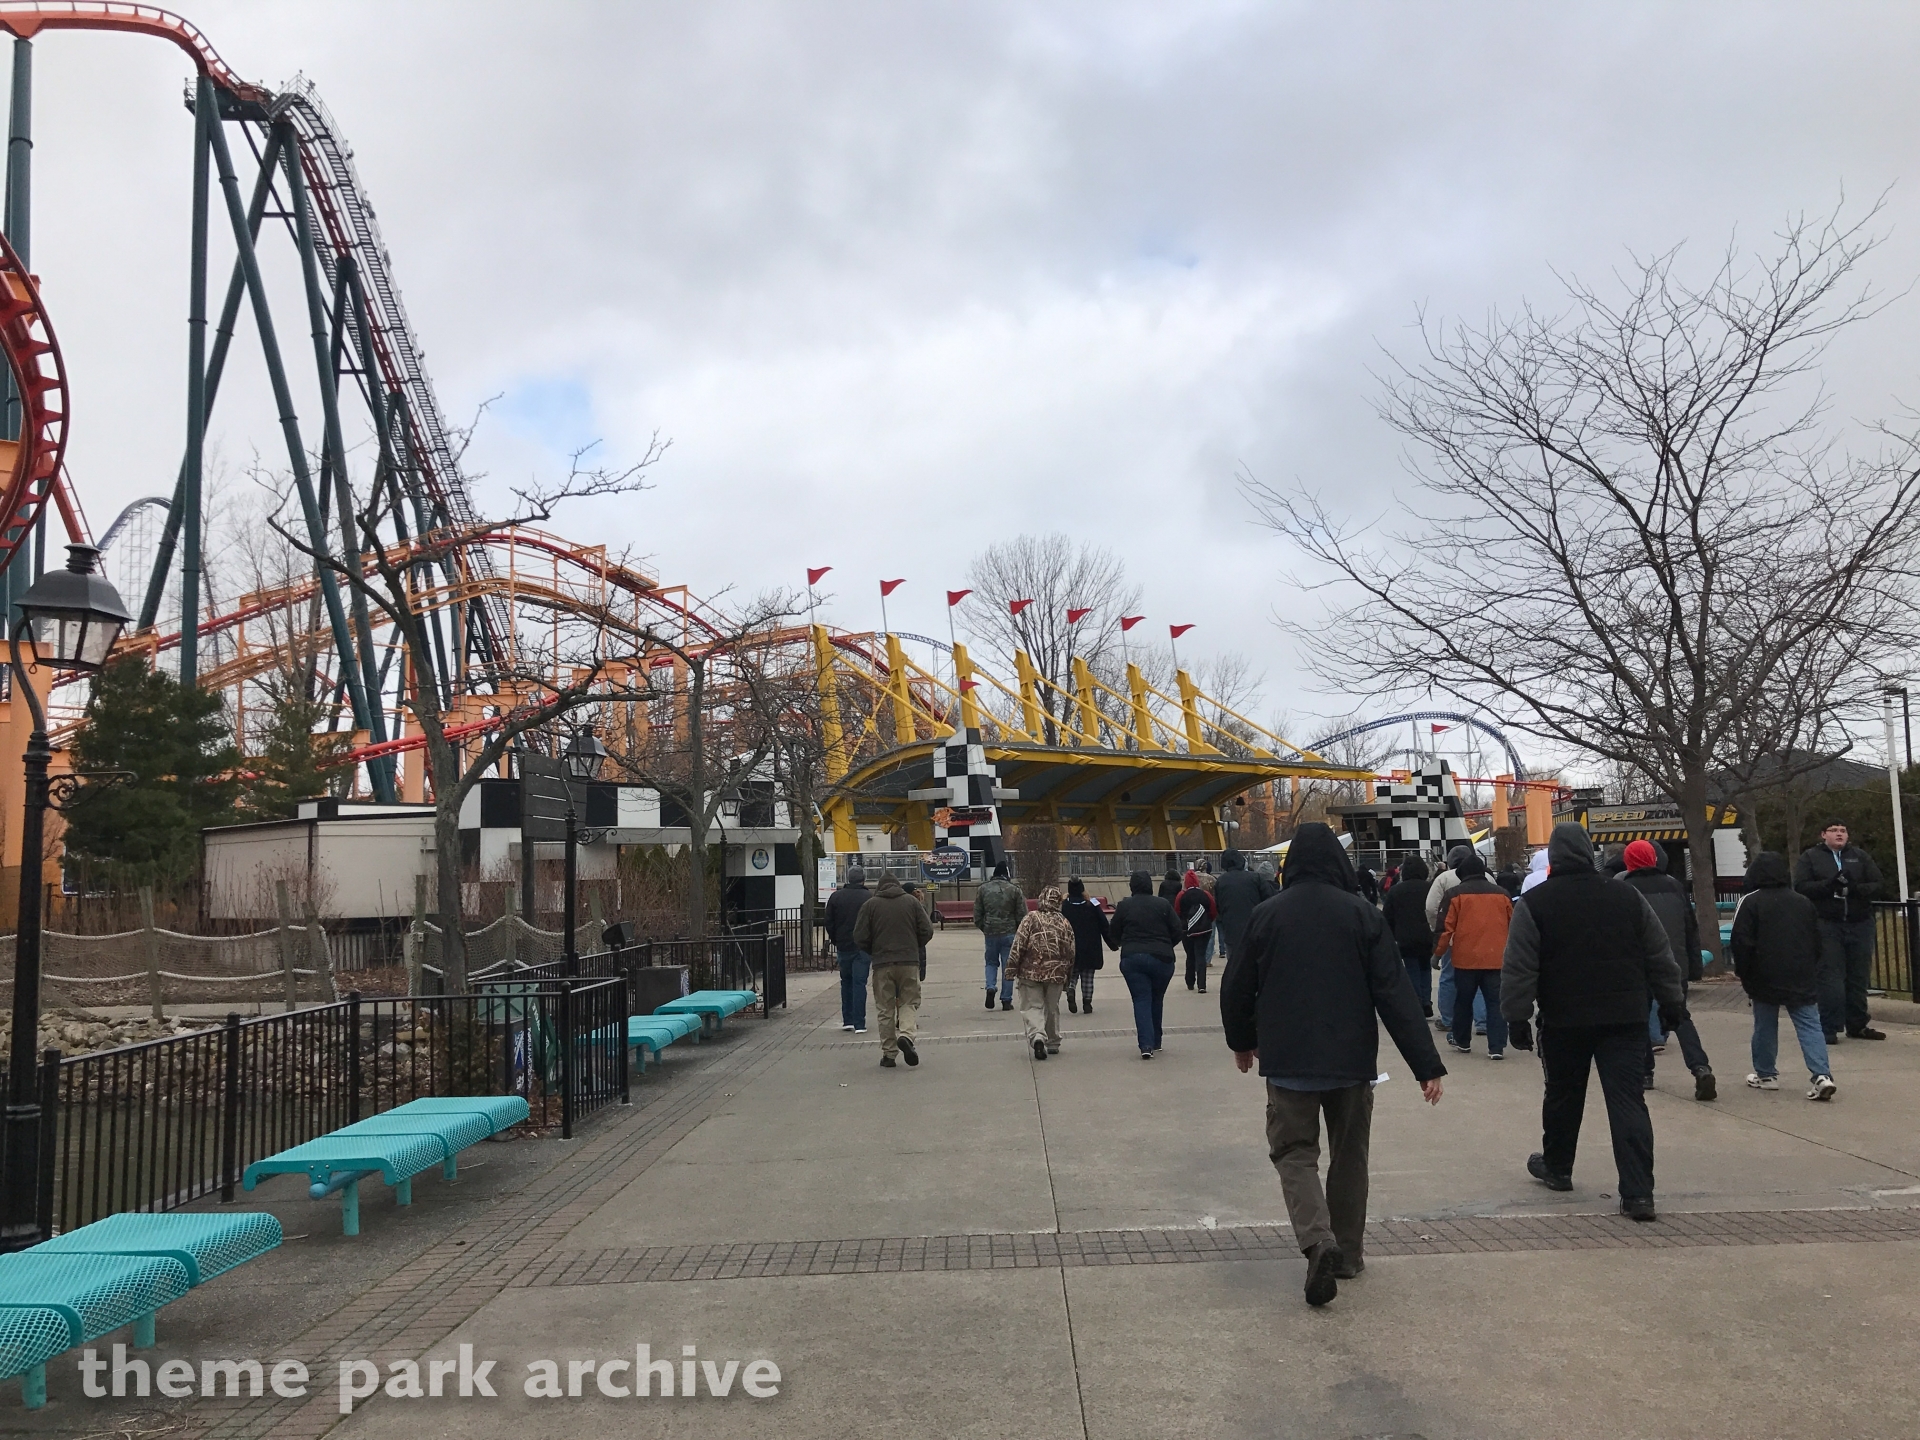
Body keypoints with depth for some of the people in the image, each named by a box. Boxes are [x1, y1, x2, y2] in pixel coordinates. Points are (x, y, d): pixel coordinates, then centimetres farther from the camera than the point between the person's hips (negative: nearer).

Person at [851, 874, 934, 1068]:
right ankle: (905, 1035, -14)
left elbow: (860, 937, 0)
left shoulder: (870, 905, 4)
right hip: (909, 961, 0)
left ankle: (889, 1053, 7)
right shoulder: (912, 902, 6)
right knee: (909, 1002, 11)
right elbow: (927, 931, 3)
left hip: (882, 964, 0)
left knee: (885, 1009, 7)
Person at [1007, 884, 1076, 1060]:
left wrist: (1011, 967, -5)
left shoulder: (1031, 918, -6)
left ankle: (1037, 1037, -23)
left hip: (1031, 973, -3)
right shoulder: (1064, 923, 5)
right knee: (1052, 1008, 19)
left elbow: (1019, 944, -12)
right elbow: (1071, 952, 9)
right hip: (1057, 973, 3)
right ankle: (1053, 1043, 28)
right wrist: (1068, 977, 19)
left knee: (1032, 1007, 2)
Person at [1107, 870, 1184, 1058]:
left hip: (1132, 958, -1)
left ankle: (1146, 1044, -14)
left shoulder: (1124, 906, -2)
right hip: (1161, 958, 1)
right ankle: (1155, 1041, 26)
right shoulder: (1163, 905, -1)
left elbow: (1113, 934, 5)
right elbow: (1177, 931, 0)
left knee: (1141, 1000, 0)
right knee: (1156, 1000, 17)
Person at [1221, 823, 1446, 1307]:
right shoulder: (1362, 914, -6)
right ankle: (1348, 1254, 24)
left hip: (1288, 1062, 0)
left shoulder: (1266, 915, -3)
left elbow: (1236, 988, 4)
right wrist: (1427, 1064, -7)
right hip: (1352, 1061, 1)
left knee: (1294, 1151, 7)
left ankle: (1318, 1242, -15)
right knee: (1349, 1155, 17)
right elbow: (1395, 992, -9)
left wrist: (1241, 1041, 23)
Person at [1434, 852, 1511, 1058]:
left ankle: (1462, 1041, 27)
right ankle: (1497, 1047, -3)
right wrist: (1510, 952, 32)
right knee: (1496, 1003, 3)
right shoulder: (1502, 894, 8)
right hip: (1496, 959, 2)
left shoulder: (1455, 894, -3)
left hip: (1465, 958, -2)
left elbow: (1445, 926, -5)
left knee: (1463, 1001, 14)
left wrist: (1439, 951, 8)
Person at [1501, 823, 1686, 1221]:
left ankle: (1556, 1168, 34)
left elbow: (1519, 968, -9)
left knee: (1563, 1096, 16)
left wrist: (1517, 1017, -5)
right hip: (1625, 1019, 2)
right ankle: (1637, 1192, -7)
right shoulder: (1626, 897, 4)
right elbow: (1660, 957, 10)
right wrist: (1672, 1003, 19)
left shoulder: (1534, 903, -6)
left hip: (1564, 1020, -1)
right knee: (1628, 1100, -1)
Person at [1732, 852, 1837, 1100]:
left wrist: (1744, 974, 1)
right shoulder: (1803, 902, 10)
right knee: (1810, 1025, 2)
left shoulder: (1750, 902, -6)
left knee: (1765, 1026, 9)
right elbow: (1816, 941, 14)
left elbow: (1742, 942, -9)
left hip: (1766, 979, -4)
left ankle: (1766, 1074, 17)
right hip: (1803, 978, 4)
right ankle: (1821, 1075, -12)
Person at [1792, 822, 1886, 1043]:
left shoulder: (1861, 856, 12)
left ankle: (1858, 1025, 18)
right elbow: (1801, 886, -7)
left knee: (1859, 977, 7)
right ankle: (1829, 1028, -2)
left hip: (1860, 924, 3)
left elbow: (1877, 885, 2)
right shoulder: (1809, 858, 5)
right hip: (1827, 925, -3)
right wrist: (1829, 884, -22)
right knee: (1831, 978, -5)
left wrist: (1855, 889, -18)